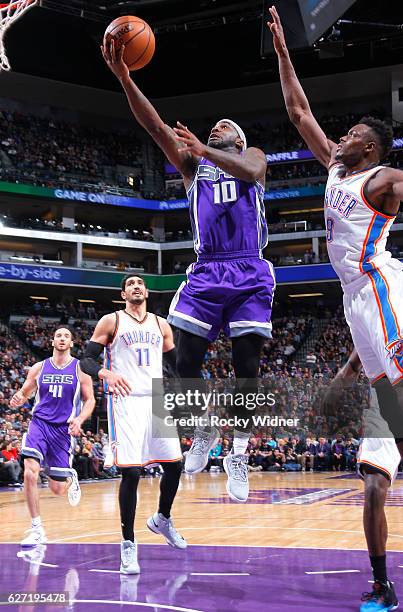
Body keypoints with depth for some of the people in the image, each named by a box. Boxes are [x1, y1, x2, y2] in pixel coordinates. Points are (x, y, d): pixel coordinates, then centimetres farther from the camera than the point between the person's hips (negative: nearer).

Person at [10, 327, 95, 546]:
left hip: (64, 429, -1)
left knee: (58, 489, 2)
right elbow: (24, 392, 12)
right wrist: (18, 399, -13)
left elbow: (90, 400, 3)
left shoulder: (80, 369, 1)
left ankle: (71, 478, 41)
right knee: (30, 472, -22)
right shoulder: (39, 368, 5)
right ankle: (37, 530, -10)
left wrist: (80, 419, -16)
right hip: (39, 424, 1)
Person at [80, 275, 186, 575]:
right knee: (131, 472, -10)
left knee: (174, 464, 7)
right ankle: (128, 544, 2)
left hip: (157, 401, 5)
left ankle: (162, 519, 34)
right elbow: (87, 359, -2)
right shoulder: (111, 321, 3)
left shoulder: (161, 324, 15)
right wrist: (107, 373, -23)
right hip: (126, 401, -5)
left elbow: (176, 363, 20)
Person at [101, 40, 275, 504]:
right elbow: (155, 126, 5)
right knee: (186, 360, -6)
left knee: (246, 364, -5)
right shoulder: (192, 164, 21)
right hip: (206, 270, 2)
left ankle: (239, 454, 6)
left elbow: (250, 174, -11)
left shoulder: (252, 155, 16)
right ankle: (204, 433, 18)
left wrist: (204, 150, -20)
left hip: (249, 271, -2)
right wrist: (124, 77, -8)